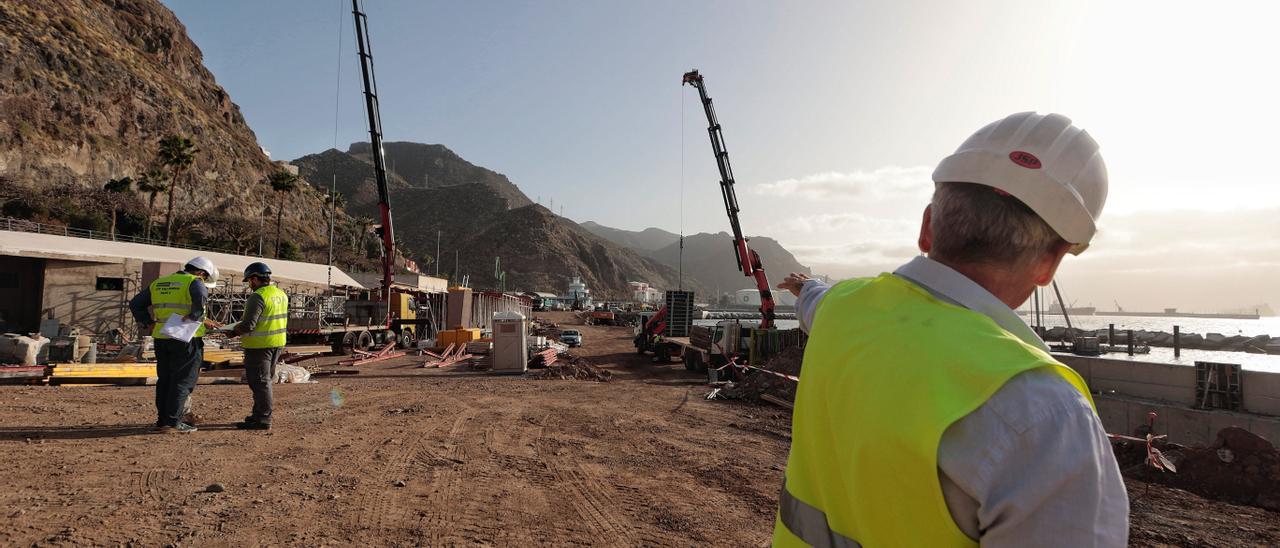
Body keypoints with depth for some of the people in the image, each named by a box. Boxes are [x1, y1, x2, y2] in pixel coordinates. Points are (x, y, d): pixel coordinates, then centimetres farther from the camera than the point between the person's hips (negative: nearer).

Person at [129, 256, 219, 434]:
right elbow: (201, 298, -28)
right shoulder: (194, 282, -5)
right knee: (183, 380, -1)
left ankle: (163, 419, 19)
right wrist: (193, 319, -17)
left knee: (165, 379, 14)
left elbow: (135, 303, 21)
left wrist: (147, 323, 14)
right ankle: (172, 421, -3)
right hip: (185, 339, -7)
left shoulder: (158, 283, 19)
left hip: (161, 338, 7)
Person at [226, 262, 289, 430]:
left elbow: (248, 325, -23)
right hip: (278, 343, 9)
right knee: (267, 379, 17)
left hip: (260, 345, -9)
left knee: (259, 381, -1)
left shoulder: (258, 297, -18)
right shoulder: (282, 294, 9)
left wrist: (233, 331, -5)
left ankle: (263, 419, 2)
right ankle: (260, 414, 27)